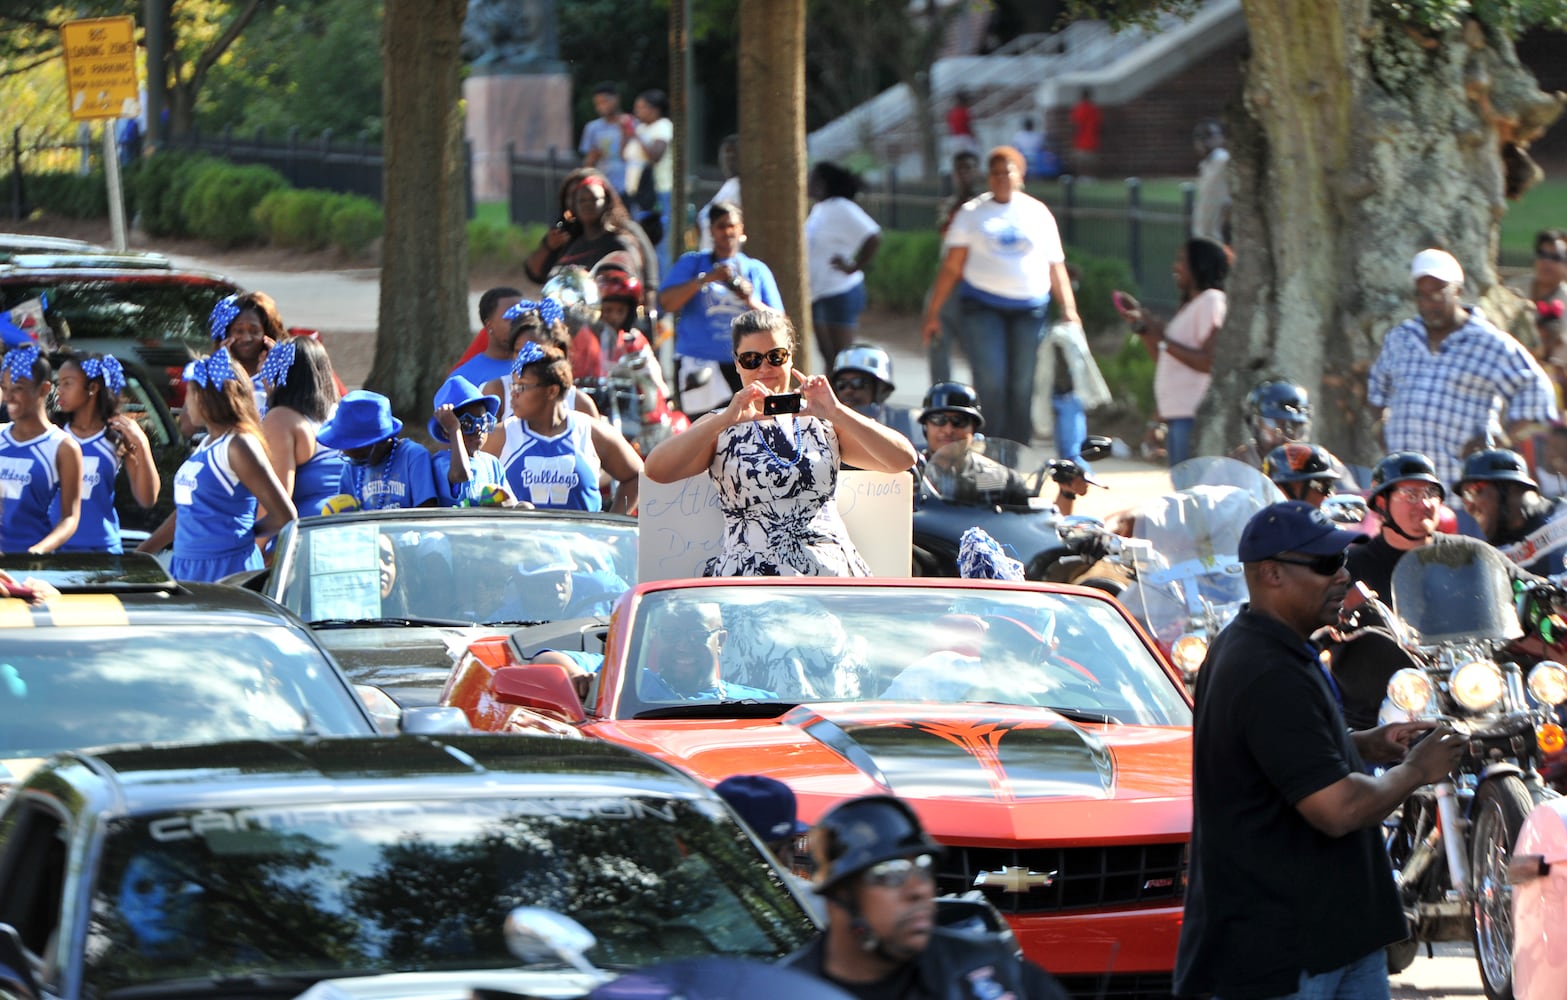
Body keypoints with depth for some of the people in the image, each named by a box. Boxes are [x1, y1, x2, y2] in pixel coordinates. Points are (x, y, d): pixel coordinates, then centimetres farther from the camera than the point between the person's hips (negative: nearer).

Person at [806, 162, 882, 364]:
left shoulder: (841, 209, -15)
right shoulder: (818, 209, 13)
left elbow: (873, 237, -23)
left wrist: (854, 267, -19)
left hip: (839, 293, -9)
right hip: (818, 294, 9)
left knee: (839, 357, -7)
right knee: (827, 355, 13)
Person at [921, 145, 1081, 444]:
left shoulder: (1038, 213, 13)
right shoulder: (972, 213, 9)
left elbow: (1056, 268, 15)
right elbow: (952, 266, 7)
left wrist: (1068, 310, 7)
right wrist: (933, 311, 2)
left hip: (1028, 308, 2)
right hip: (983, 305, -2)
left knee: (1022, 386, -1)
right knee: (990, 382, -14)